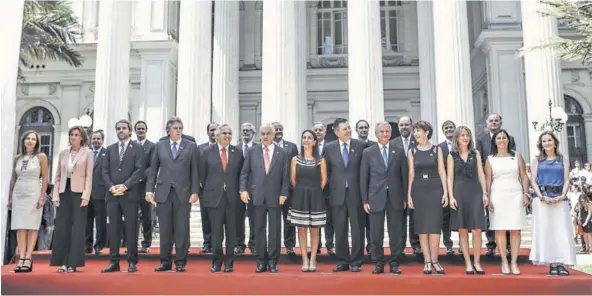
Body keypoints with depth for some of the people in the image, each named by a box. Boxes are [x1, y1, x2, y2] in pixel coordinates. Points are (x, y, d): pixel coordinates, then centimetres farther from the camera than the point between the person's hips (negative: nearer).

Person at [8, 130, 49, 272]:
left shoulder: (41, 156, 2)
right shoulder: (17, 158, 12)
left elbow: (45, 178, -2)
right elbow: (13, 179, 15)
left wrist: (42, 197, -9)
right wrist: (10, 198, 12)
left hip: (33, 194, -4)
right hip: (18, 194, 4)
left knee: (32, 227, -5)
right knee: (20, 227, -1)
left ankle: (28, 259, -5)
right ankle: (21, 259, -2)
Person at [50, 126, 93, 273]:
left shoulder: (87, 153, 0)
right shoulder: (63, 153, 11)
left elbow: (89, 176, -4)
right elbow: (58, 175, 11)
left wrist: (86, 196, -12)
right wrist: (55, 195, 2)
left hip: (78, 192, -4)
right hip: (64, 192, 4)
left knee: (77, 228, -1)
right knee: (62, 227, 2)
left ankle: (73, 263, 3)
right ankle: (63, 262, 9)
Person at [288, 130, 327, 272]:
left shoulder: (320, 160, -1)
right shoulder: (295, 159, 3)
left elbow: (324, 179, 4)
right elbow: (293, 179, 6)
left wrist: (315, 192, 7)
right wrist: (302, 191, 7)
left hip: (315, 198, -1)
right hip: (300, 198, 1)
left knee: (314, 230, 4)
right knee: (301, 229, 4)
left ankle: (313, 260, 12)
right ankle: (305, 260, 12)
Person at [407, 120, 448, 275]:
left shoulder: (437, 149, 5)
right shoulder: (412, 152, 8)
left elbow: (442, 172, 3)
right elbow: (411, 174, 7)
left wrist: (445, 192, -5)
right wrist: (409, 195, 1)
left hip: (435, 190, -1)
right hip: (418, 191, 1)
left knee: (434, 227, -3)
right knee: (422, 228, 2)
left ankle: (434, 261, 6)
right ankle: (427, 261, 9)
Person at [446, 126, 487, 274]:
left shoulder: (476, 154, 11)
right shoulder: (452, 156, 7)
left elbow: (481, 174, 9)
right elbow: (450, 178, 4)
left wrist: (485, 193, 1)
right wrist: (451, 196, -5)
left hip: (475, 192, 1)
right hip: (459, 193, -1)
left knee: (477, 230, -4)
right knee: (462, 230, 1)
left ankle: (477, 262, 5)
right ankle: (468, 263, 8)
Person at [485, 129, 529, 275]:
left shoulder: (517, 156, 10)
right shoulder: (490, 159, 7)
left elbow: (524, 177, 8)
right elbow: (488, 180, 5)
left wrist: (526, 194, -2)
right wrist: (488, 199, -4)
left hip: (516, 195, 1)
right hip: (498, 195, -1)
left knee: (515, 229, -1)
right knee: (500, 229, -1)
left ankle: (514, 262, 2)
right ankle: (504, 262, 4)